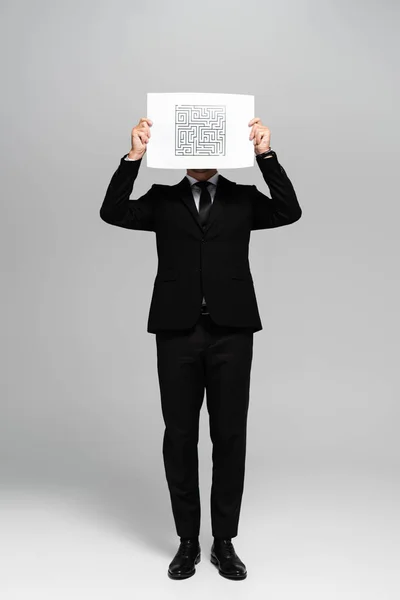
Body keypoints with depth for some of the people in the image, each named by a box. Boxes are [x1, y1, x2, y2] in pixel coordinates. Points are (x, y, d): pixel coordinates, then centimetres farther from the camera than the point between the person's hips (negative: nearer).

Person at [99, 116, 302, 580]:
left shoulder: (243, 198, 10)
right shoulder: (162, 199, 9)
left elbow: (289, 212, -8)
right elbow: (113, 212, -6)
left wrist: (265, 154, -13)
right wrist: (135, 156, -15)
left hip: (231, 331, 0)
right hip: (177, 332, 0)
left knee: (229, 436, 5)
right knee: (180, 437, 6)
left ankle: (224, 541, 20)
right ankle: (188, 540, 21)